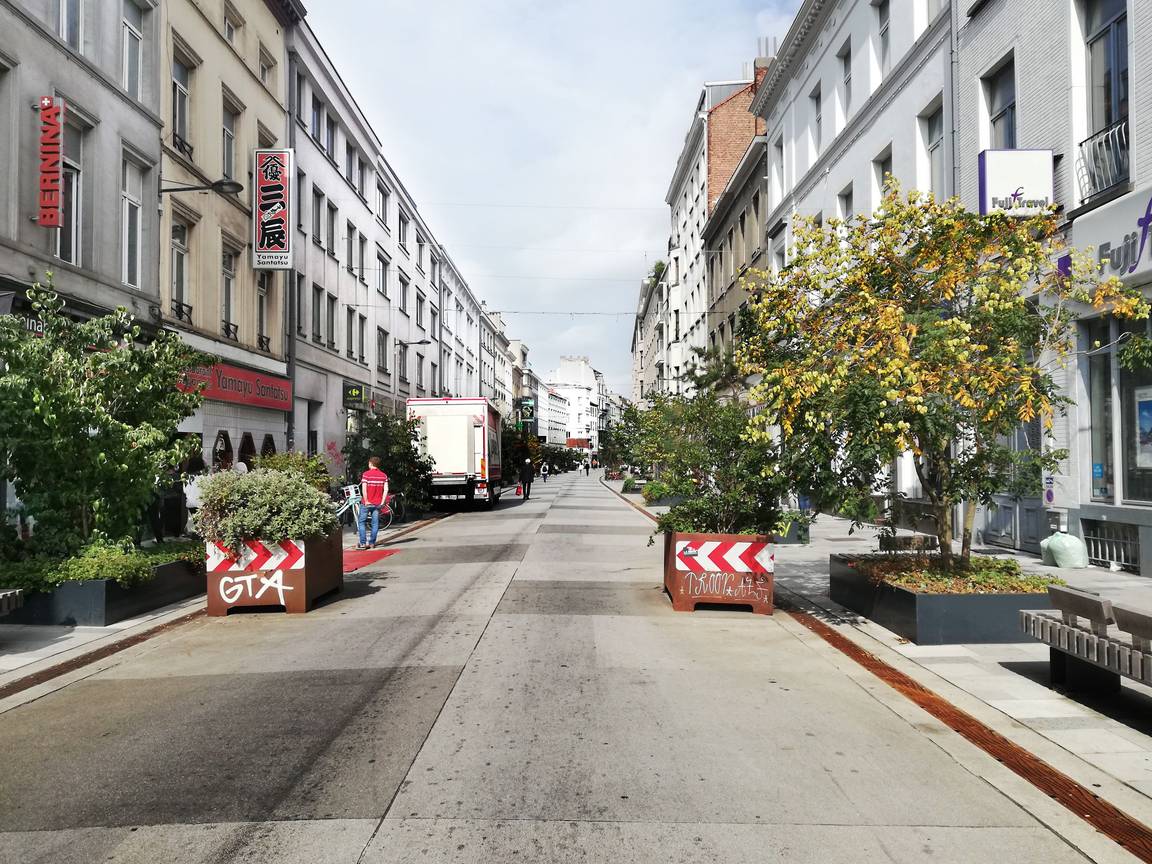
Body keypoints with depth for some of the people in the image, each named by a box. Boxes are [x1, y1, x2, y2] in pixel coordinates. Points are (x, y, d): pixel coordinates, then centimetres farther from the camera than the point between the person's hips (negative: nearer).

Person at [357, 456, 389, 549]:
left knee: (361, 522, 5)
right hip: (378, 503, 4)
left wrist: (366, 501, -9)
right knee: (375, 523, 8)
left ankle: (363, 543, -1)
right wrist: (382, 502, 1)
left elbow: (364, 489, -15)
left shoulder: (366, 474, -8)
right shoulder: (384, 475, 4)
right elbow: (386, 490, -1)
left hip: (367, 503, -3)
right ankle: (372, 543, 8)